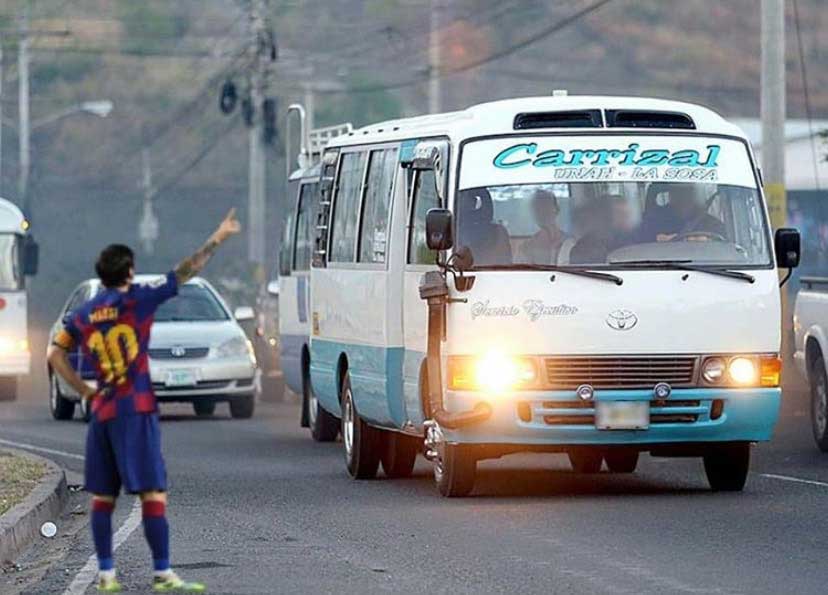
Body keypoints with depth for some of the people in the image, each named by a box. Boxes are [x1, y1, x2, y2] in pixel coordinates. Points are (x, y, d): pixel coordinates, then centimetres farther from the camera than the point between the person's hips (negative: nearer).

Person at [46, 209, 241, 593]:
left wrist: (84, 391, 11)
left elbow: (55, 355, 7)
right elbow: (185, 272, -3)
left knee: (102, 497, 11)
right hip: (136, 411, -6)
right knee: (153, 493, -6)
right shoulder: (135, 301, -5)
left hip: (101, 412, 6)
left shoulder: (81, 317, 9)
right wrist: (218, 239, 4)